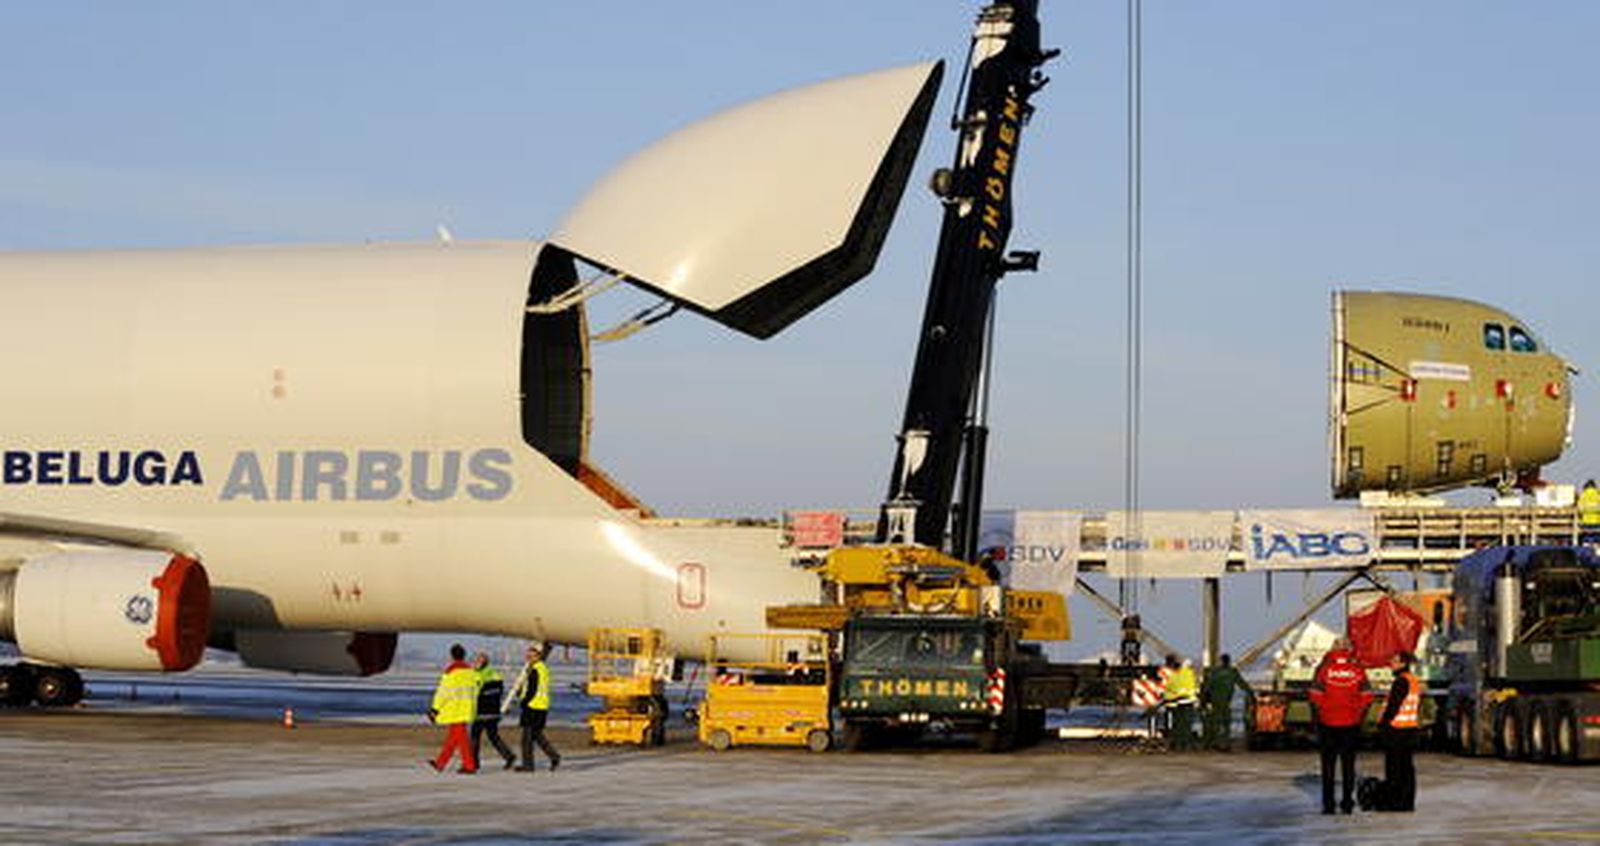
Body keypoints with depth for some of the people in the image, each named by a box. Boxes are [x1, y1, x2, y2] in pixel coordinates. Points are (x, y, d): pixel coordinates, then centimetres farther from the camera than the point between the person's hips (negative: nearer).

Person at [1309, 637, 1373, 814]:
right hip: (1351, 725, 1)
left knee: (1328, 765, 6)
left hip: (1328, 723, -1)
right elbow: (1366, 698, -1)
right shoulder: (1358, 671, -1)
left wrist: (1317, 719, 5)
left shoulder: (1324, 669, -5)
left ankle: (1328, 804, 4)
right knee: (1348, 764, 11)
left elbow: (1315, 697, -6)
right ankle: (1347, 803, 9)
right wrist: (1359, 717, 10)